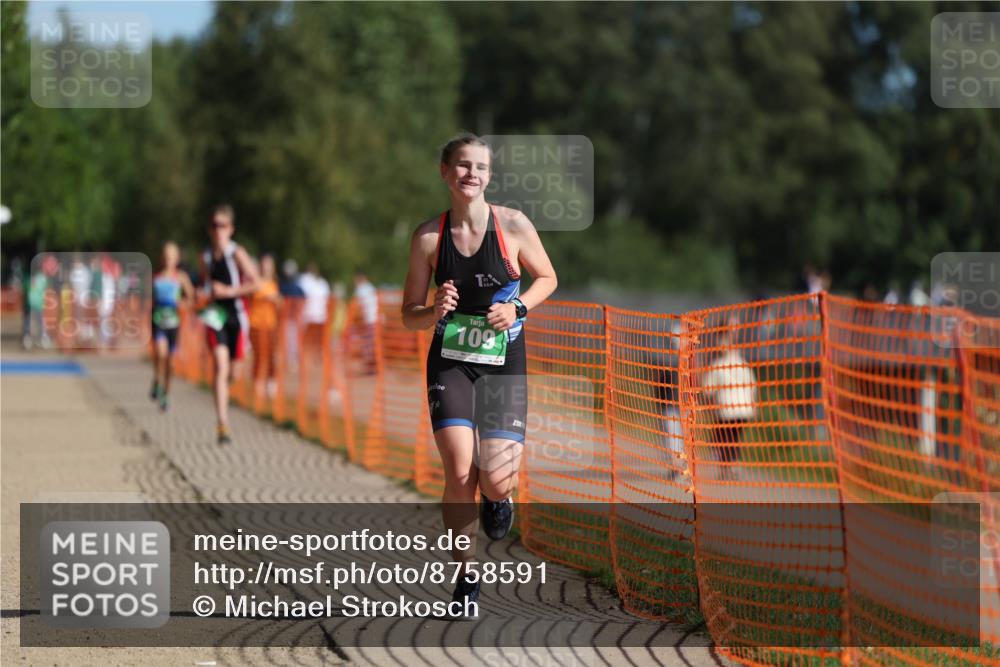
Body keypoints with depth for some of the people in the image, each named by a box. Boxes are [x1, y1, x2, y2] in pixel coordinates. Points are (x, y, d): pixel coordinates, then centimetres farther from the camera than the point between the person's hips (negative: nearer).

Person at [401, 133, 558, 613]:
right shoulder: (428, 237, -4)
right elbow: (409, 315, 4)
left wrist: (517, 308, -9)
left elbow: (546, 278, 10)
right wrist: (435, 312, -18)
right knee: (459, 473, -16)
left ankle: (499, 497, 29)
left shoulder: (513, 225, -7)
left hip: (503, 365, 0)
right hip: (449, 362, 0)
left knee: (496, 481, -12)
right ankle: (466, 576, 4)